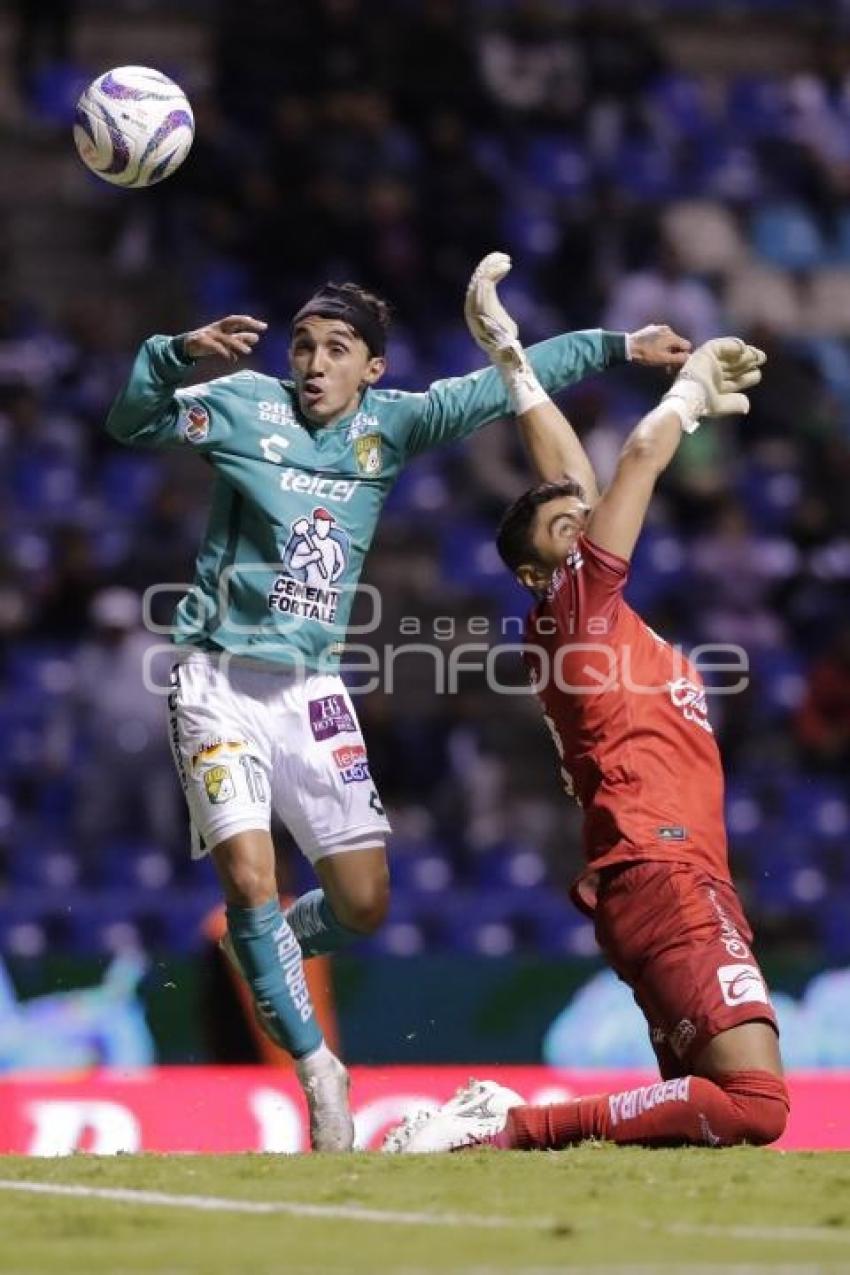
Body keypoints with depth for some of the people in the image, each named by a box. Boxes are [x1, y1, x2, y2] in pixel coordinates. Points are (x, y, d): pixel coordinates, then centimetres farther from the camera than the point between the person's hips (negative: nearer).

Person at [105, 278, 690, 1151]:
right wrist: (180, 353, -28)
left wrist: (617, 346, 10)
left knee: (363, 904, 0)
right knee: (248, 874, -17)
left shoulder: (391, 423, 6)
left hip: (312, 688, 4)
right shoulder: (245, 405, -3)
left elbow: (505, 385, 11)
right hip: (220, 679, -4)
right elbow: (132, 422, -10)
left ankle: (250, 950, 32)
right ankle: (317, 1069, -3)